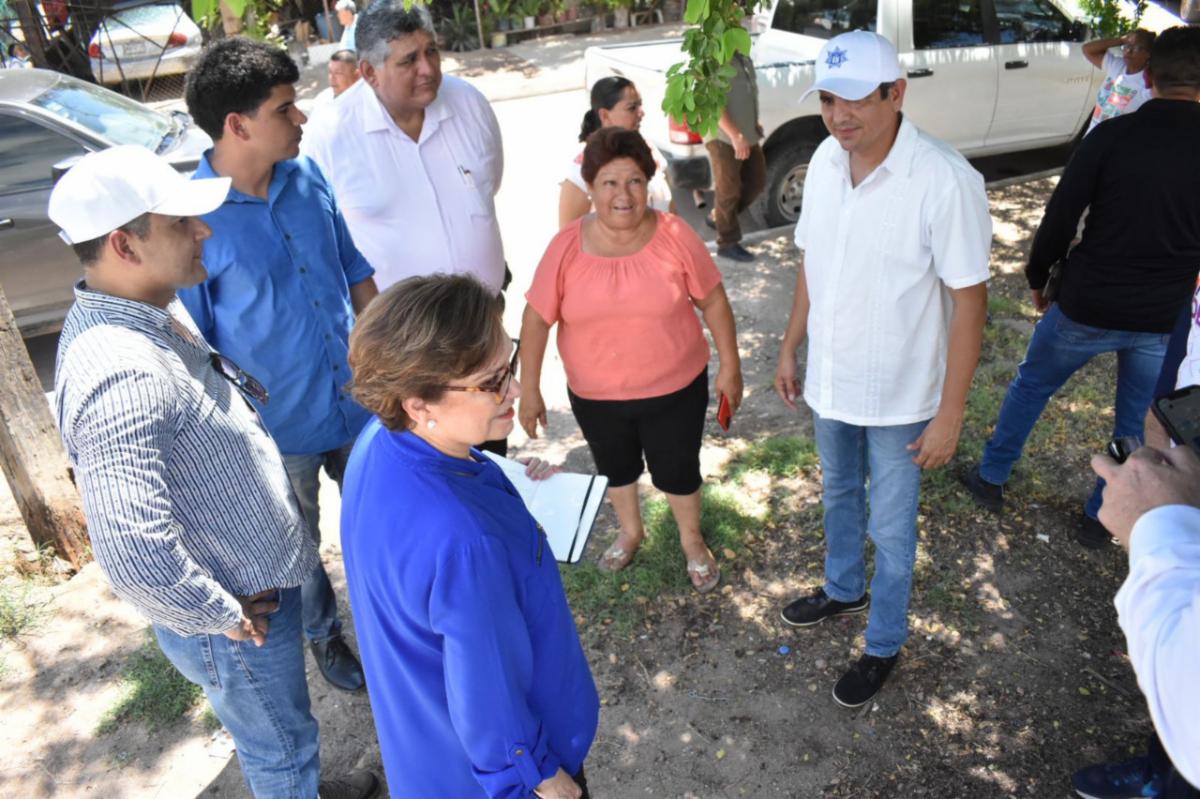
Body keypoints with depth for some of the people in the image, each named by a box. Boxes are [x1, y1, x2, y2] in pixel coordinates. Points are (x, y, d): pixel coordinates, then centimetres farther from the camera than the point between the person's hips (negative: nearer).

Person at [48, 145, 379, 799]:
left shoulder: (154, 310, -3)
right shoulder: (120, 376, -34)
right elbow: (135, 556, -38)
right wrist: (224, 618, -24)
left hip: (258, 573, 9)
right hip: (240, 616, -9)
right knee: (280, 745, 18)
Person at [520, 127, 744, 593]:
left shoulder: (675, 236, -14)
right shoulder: (567, 247, -13)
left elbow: (713, 300, -5)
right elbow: (536, 318, -6)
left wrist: (729, 366, -2)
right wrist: (530, 389, -5)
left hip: (674, 389, -1)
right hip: (595, 395, 2)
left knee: (677, 470, 15)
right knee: (616, 468, 23)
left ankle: (692, 542, 44)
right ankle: (630, 532, 52)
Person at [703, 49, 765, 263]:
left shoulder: (743, 57, 11)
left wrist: (754, 123, 17)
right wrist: (735, 135, -28)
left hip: (748, 134, 9)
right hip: (723, 137, -9)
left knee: (756, 181, 15)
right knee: (729, 190, -1)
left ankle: (718, 218, 30)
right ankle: (728, 243, 11)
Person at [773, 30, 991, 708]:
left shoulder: (946, 181, -25)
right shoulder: (826, 159, -5)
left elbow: (969, 300, -19)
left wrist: (950, 412, -17)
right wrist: (790, 347, 11)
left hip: (899, 396, -6)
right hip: (830, 380, 6)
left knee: (891, 529, 12)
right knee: (839, 496, 26)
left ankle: (885, 645, 36)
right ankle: (844, 590, 53)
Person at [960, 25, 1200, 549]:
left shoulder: (1111, 137, -14)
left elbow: (1059, 219, -11)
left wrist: (1037, 279, 4)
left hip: (1087, 306, -2)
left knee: (1031, 386, 21)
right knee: (1139, 425, 19)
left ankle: (990, 479, 33)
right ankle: (1100, 520, 32)